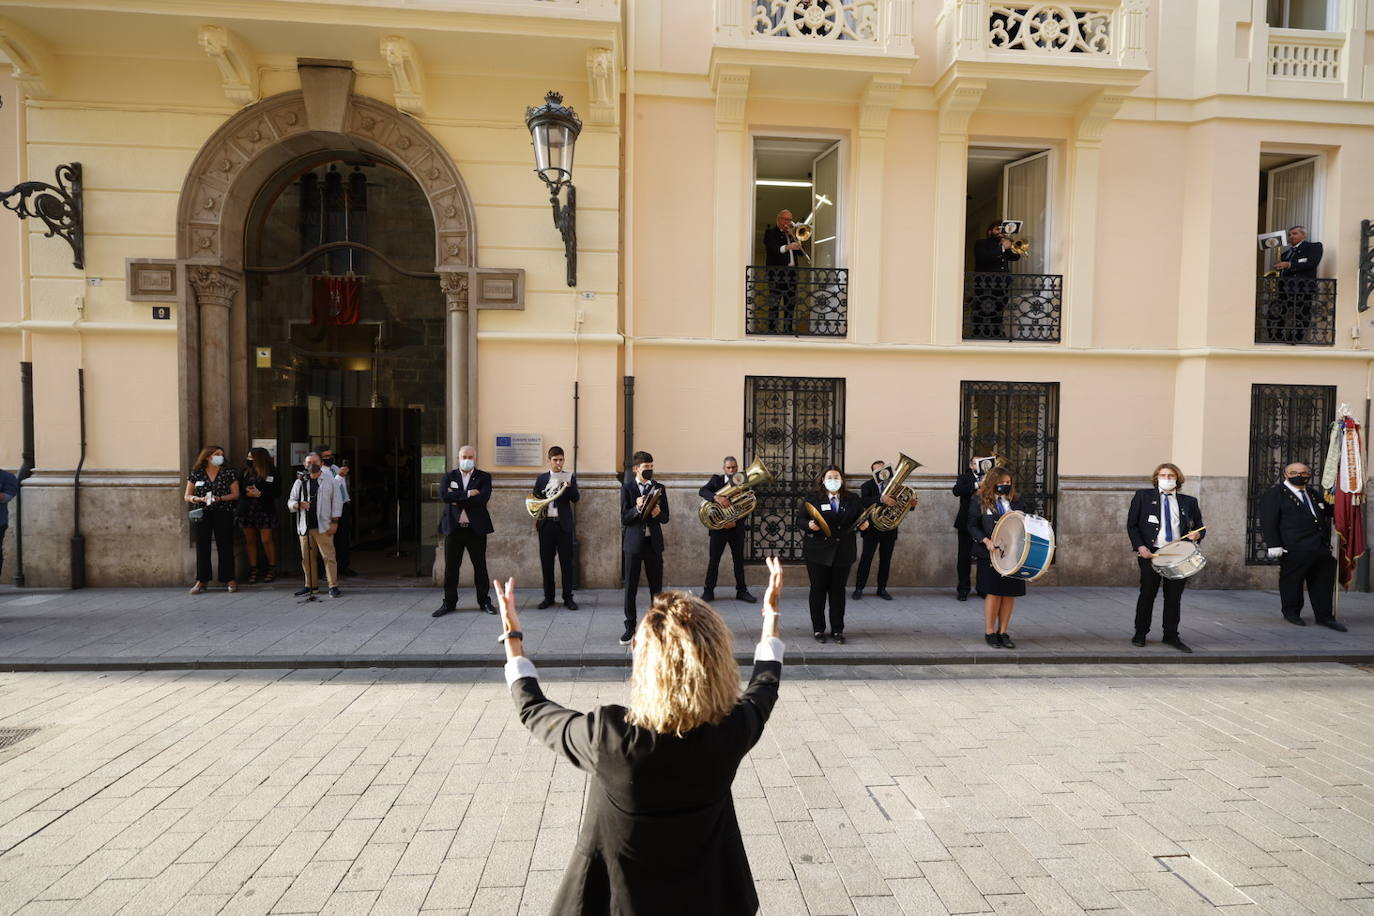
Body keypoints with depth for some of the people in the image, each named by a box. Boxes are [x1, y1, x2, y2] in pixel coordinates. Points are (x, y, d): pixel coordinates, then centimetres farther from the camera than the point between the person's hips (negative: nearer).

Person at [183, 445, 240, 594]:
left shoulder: (229, 472, 5)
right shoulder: (196, 473, 6)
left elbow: (235, 494, 2)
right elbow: (187, 496, 7)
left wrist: (219, 498, -14)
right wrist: (201, 499, -12)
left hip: (223, 514, -1)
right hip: (202, 514, 1)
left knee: (225, 546, -1)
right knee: (202, 547, 1)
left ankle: (229, 579, 6)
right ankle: (201, 581, 9)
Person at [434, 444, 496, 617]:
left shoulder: (484, 477, 3)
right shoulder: (449, 477, 7)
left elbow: (483, 498, -15)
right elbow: (444, 496, -12)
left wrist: (457, 499, -12)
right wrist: (468, 494, -18)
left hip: (476, 528, -1)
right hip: (453, 527, 1)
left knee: (480, 566, 6)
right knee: (451, 567, 6)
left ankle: (484, 601, 17)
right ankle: (449, 603, 17)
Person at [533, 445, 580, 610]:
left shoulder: (570, 478, 5)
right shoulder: (541, 478, 11)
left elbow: (576, 498, -7)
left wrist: (569, 486, -26)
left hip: (564, 524, -2)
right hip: (546, 524, 2)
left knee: (566, 561, 0)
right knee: (546, 561, 5)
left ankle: (568, 597, 6)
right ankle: (548, 597, 15)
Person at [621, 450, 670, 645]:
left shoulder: (659, 488, 7)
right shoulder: (627, 488, -1)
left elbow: (665, 518, 5)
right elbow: (624, 519, -6)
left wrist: (658, 513, -16)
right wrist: (637, 508, -23)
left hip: (654, 542, 2)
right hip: (634, 542, -2)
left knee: (656, 586, 7)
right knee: (630, 587, 2)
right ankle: (630, 627, 12)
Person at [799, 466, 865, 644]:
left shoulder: (852, 499, 7)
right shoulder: (813, 497, 1)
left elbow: (861, 518, 14)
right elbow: (800, 519, 0)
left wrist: (864, 523, -8)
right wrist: (809, 524, -20)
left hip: (843, 553, 2)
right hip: (818, 551, -2)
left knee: (838, 590, 7)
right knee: (818, 590, 5)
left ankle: (837, 630, 18)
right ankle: (818, 629, 16)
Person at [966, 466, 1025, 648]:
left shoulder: (1017, 502, 11)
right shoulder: (979, 502, 0)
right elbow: (972, 525, -2)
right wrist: (986, 541, -15)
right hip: (991, 555, -4)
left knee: (1010, 593, 5)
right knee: (994, 593, -1)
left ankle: (1003, 632, 17)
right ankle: (990, 632, 11)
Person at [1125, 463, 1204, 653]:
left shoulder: (1188, 501, 12)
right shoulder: (1143, 496, 5)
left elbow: (1199, 525, 19)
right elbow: (1132, 525, 2)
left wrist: (1197, 534, -6)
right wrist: (1140, 546, -11)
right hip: (1150, 552, -2)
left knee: (1174, 597, 5)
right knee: (1147, 594, 4)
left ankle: (1171, 635, 18)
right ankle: (1140, 634, 16)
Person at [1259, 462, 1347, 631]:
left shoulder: (1313, 494, 19)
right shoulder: (1274, 494, -4)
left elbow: (1328, 512, 37)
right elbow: (1268, 521, -10)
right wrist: (1274, 545, -17)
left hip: (1322, 548, 7)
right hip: (1294, 550, -7)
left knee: (1324, 582, 10)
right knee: (1292, 580, 2)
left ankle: (1324, 615, 19)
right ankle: (1291, 612, 16)